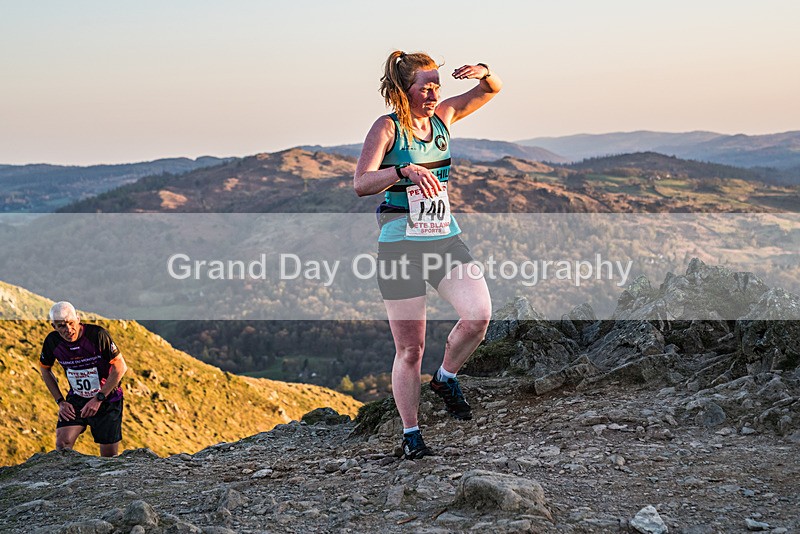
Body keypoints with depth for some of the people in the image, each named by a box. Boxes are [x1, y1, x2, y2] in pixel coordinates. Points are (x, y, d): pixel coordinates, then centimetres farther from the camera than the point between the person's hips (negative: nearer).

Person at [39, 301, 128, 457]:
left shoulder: (98, 334, -22)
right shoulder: (52, 341, -10)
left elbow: (120, 367, -16)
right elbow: (45, 370, 9)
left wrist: (98, 399, -18)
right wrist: (60, 401, 1)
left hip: (107, 399, -3)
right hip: (76, 399, 3)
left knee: (109, 457, 0)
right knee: (62, 444, -18)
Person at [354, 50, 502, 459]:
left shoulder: (442, 117, 7)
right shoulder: (387, 128, -9)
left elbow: (492, 90, 17)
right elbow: (361, 184, -22)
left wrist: (484, 74, -6)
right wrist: (405, 169, -37)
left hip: (445, 239, 5)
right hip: (400, 247, -5)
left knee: (479, 314, -18)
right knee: (410, 350, 0)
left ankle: (446, 378, 10)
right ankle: (410, 435, 16)